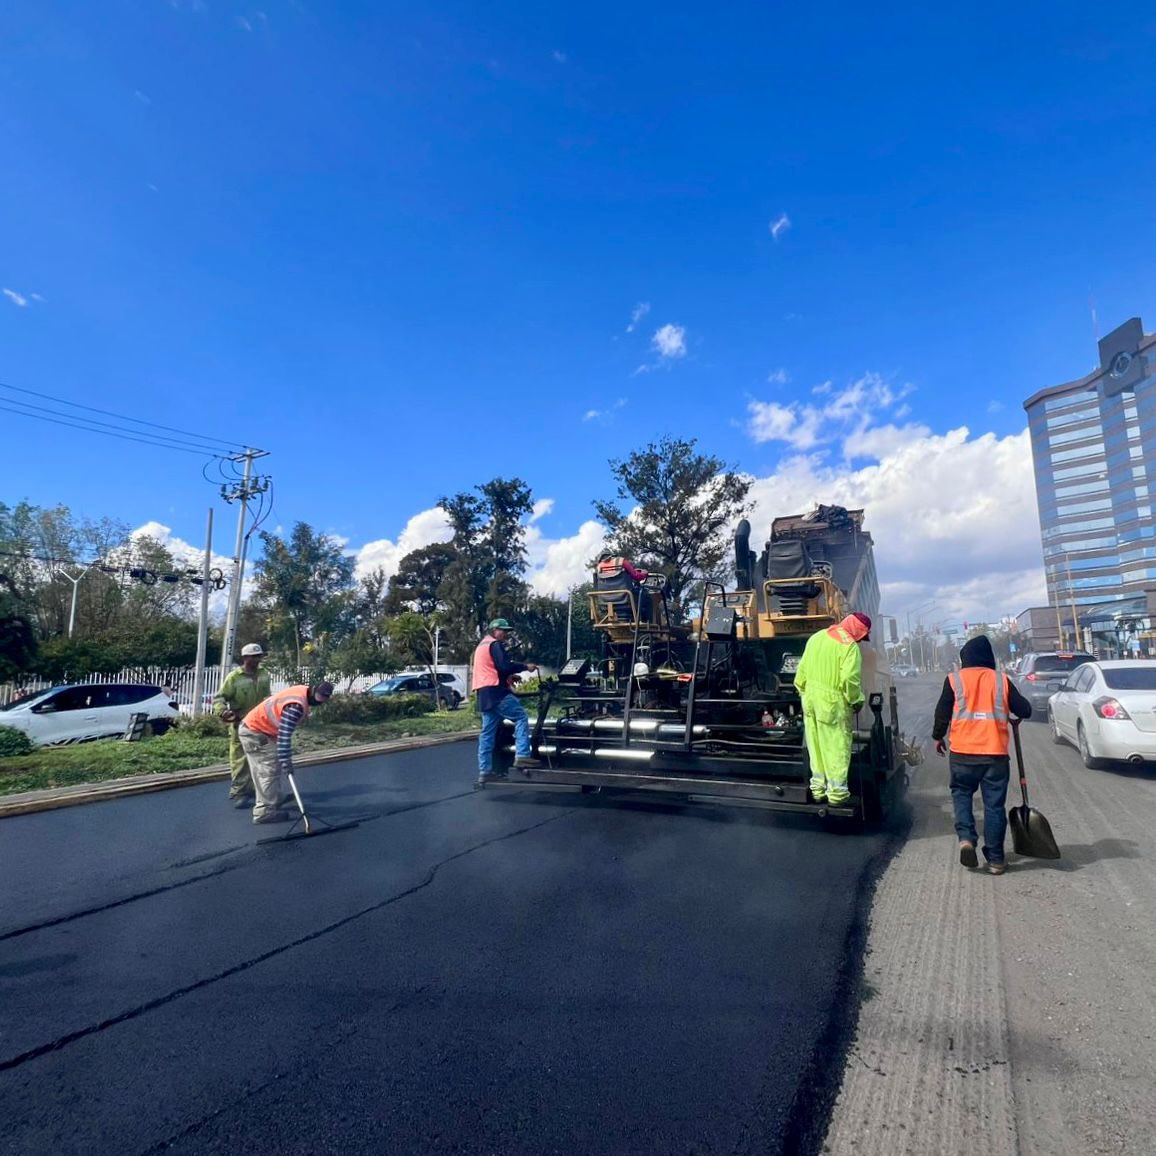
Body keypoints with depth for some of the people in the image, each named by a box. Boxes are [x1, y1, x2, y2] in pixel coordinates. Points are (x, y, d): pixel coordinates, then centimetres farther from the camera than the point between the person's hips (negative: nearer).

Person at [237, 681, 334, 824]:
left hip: (255, 727, 10)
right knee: (270, 769, -9)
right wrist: (286, 762, -31)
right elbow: (284, 736, -32)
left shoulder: (302, 693, 1)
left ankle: (276, 799, 32)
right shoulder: (296, 705, -29)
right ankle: (265, 811, -3)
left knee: (275, 766, 19)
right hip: (254, 732, -10)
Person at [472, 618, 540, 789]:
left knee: (487, 733, 8)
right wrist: (525, 666, -8)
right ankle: (522, 756, -19)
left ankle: (484, 772, 8)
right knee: (521, 717, -9)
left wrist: (509, 676, 21)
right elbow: (505, 666, -18)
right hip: (496, 692, -10)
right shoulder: (495, 645, -6)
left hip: (484, 694, 10)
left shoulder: (481, 646, 25)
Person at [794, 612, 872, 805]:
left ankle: (818, 788, 25)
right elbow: (850, 679, -20)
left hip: (811, 699, 7)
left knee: (816, 746, 15)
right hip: (833, 704, -7)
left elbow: (802, 668, 11)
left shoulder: (817, 637, 8)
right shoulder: (850, 646, -14)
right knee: (836, 748, 5)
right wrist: (856, 701, -5)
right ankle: (837, 792, 12)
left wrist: (802, 689, 21)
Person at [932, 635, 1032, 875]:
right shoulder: (1001, 680, 3)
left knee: (961, 793, 16)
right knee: (994, 805, 8)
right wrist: (1015, 716, 31)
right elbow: (1025, 710, 8)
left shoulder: (954, 679, -1)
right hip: (995, 754, 1)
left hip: (962, 752, -1)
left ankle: (966, 838, -4)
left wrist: (938, 737, 14)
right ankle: (995, 859, 12)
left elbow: (942, 712, -1)